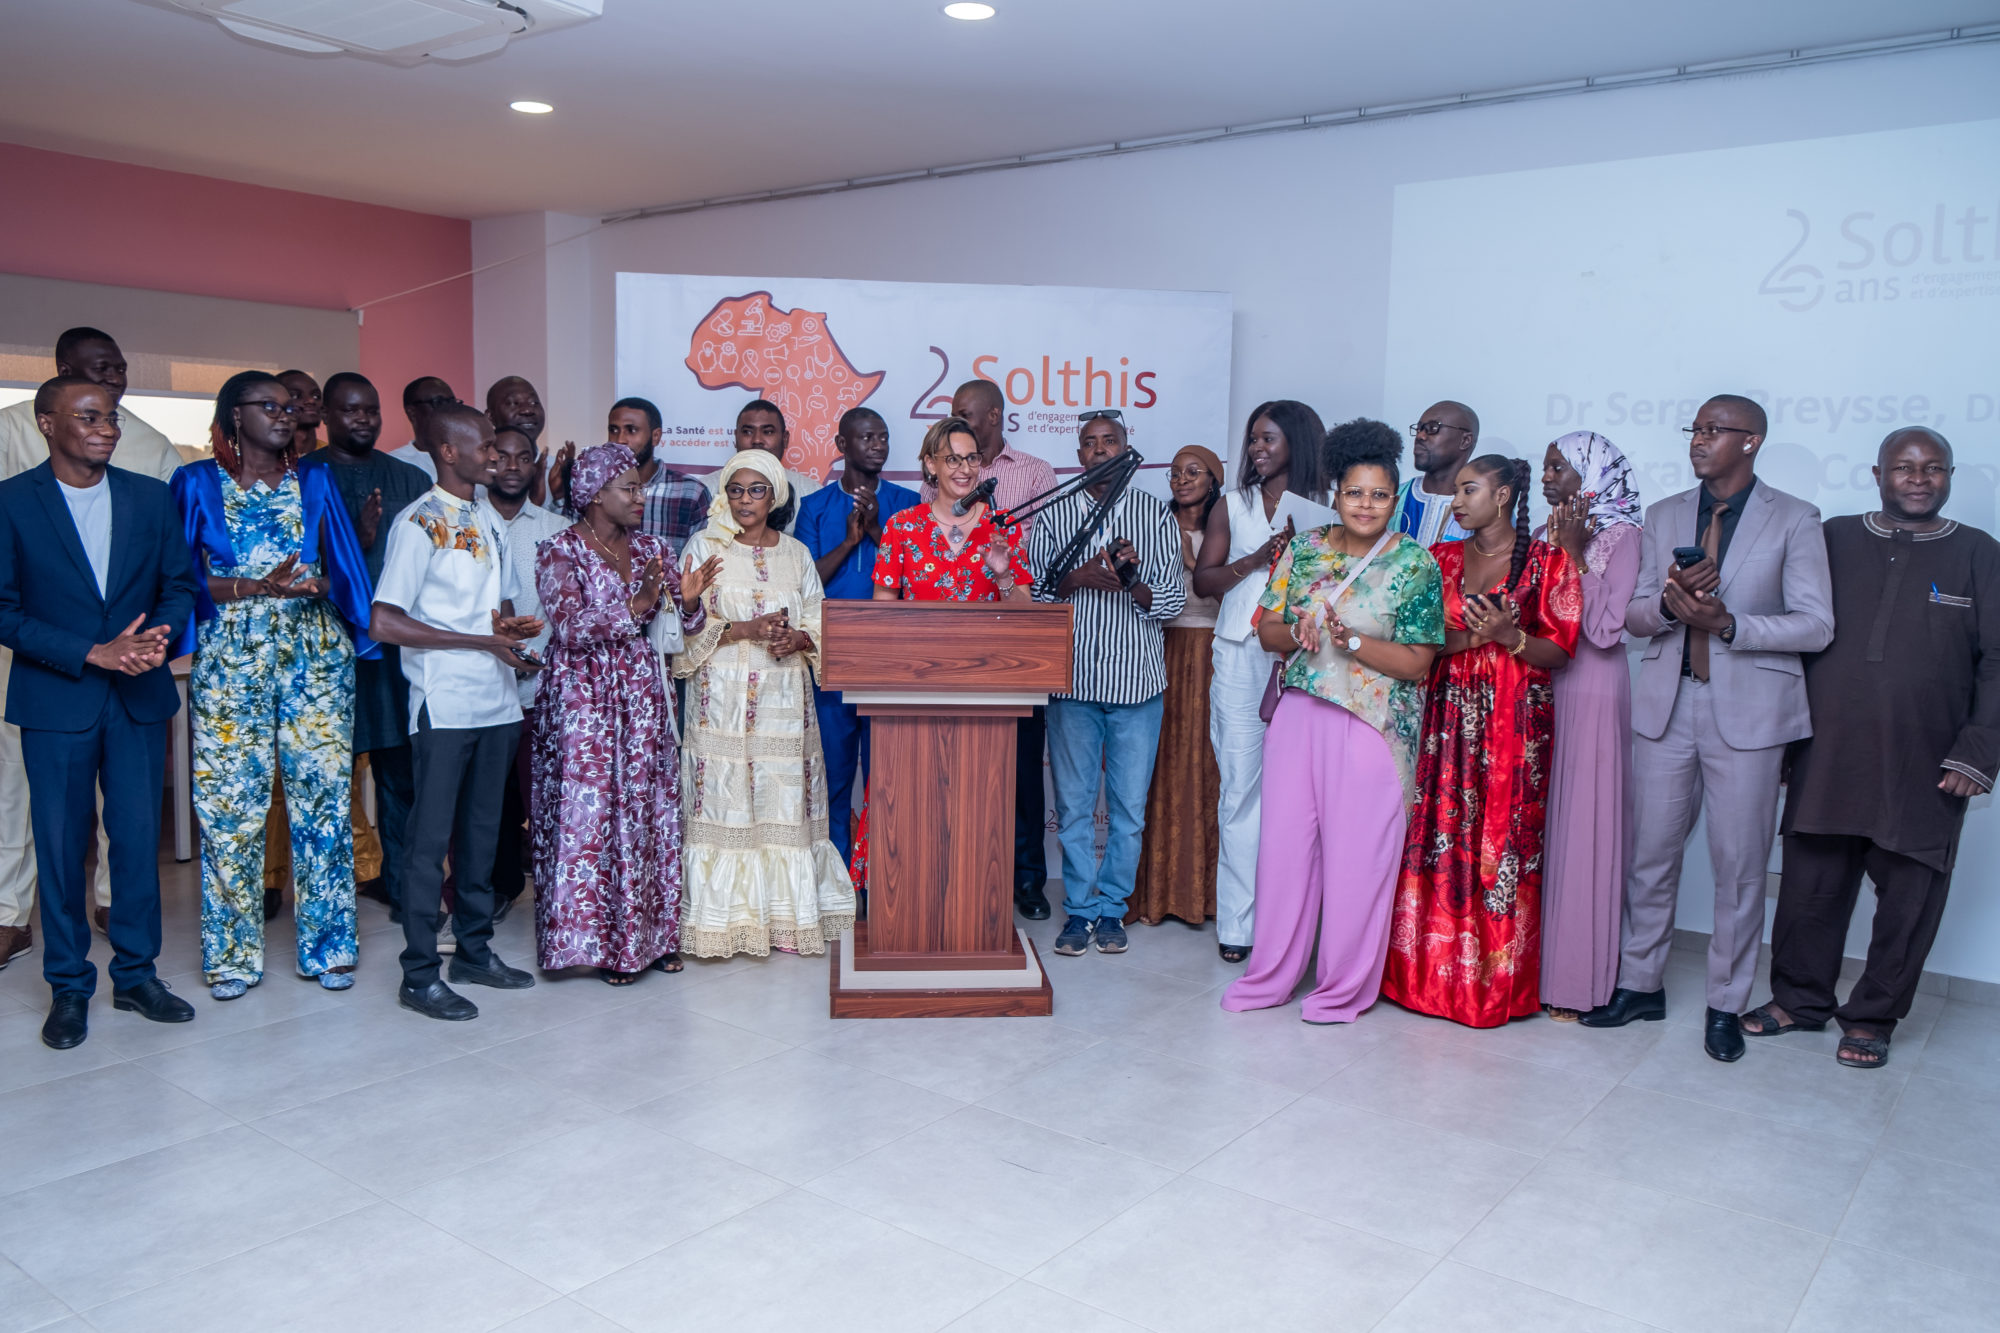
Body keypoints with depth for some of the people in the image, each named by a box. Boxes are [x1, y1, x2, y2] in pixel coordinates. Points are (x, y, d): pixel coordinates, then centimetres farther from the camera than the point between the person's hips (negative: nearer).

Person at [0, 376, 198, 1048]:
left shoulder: (152, 497, 6)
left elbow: (179, 584, 9)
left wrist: (160, 636, -12)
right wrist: (93, 653, -15)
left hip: (139, 696, 3)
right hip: (54, 701, -2)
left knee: (139, 837, 7)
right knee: (60, 844, 5)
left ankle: (136, 974, 21)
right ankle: (68, 987, 19)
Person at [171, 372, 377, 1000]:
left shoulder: (314, 482, 12)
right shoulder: (198, 483, 7)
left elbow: (342, 572, 9)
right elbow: (185, 578, 0)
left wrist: (311, 584, -11)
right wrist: (258, 586, -14)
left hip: (317, 654, 2)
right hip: (230, 658, -1)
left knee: (323, 794, 0)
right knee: (230, 801, -2)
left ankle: (327, 945, 9)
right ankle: (233, 953, 11)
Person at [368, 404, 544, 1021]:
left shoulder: (488, 519, 13)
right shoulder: (419, 522, -9)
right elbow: (385, 623, -16)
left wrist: (512, 625, 0)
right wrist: (482, 640, -15)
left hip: (497, 700, 7)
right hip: (445, 705, -7)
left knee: (482, 830, 14)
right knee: (430, 838, 0)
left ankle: (475, 949, 26)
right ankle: (420, 975, 8)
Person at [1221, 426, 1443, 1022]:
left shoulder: (1413, 564, -3)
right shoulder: (1304, 549, 8)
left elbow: (1416, 663, -7)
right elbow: (1267, 630, 9)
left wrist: (1351, 641, -20)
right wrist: (1297, 634, -13)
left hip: (1372, 725, -4)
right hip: (1298, 715, 4)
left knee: (1356, 854, 1)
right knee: (1283, 840, 7)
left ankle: (1343, 987, 17)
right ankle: (1272, 974, 22)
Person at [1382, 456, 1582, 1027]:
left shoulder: (1547, 563, 1)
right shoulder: (1441, 558, 12)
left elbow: (1559, 652, -3)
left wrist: (1508, 636, -19)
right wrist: (1461, 638, -8)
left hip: (1515, 721, -3)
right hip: (1446, 717, 4)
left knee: (1501, 844, -4)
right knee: (1436, 836, 1)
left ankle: (1494, 981, 8)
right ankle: (1432, 971, 13)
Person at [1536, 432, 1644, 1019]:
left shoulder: (1621, 536, -6)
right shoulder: (1547, 535, 12)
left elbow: (1605, 629, -17)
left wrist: (1574, 554, -14)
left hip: (1591, 692, -6)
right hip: (1540, 689, 6)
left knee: (1581, 829, 0)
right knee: (1538, 825, 8)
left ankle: (1576, 977, 10)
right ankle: (1534, 957, 18)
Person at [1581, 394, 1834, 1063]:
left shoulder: (1794, 519, 1)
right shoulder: (1664, 515, 12)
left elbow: (1816, 625, -5)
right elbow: (1632, 613, 9)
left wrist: (1728, 623, -19)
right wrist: (1669, 604, -14)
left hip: (1747, 710, -3)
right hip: (1667, 705, 3)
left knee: (1740, 866, 3)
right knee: (1650, 854, 8)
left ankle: (1726, 1005, 17)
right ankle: (1640, 984, 22)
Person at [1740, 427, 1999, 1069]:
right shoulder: (1832, 540, 8)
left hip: (1923, 769, -1)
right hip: (1827, 757, 1)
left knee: (1908, 898, 5)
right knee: (1811, 886, 6)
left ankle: (1872, 1017, 22)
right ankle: (1800, 999, 24)